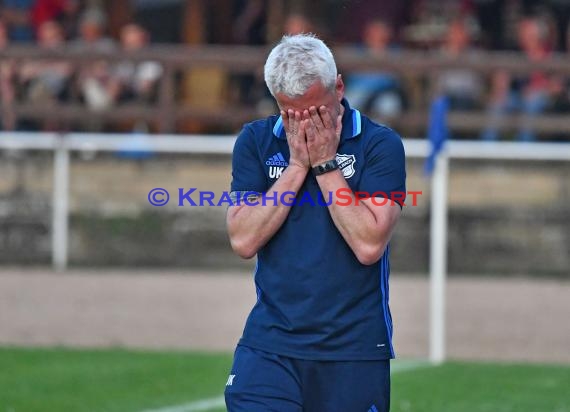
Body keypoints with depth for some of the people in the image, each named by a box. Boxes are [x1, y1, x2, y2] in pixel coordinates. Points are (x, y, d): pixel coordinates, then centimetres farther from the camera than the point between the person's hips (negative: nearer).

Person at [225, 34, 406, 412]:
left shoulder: (380, 145, -4)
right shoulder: (256, 141, 5)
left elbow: (369, 245, -15)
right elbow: (243, 240, -5)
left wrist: (325, 163, -12)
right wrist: (297, 165, -9)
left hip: (353, 349, -1)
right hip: (270, 344, 1)